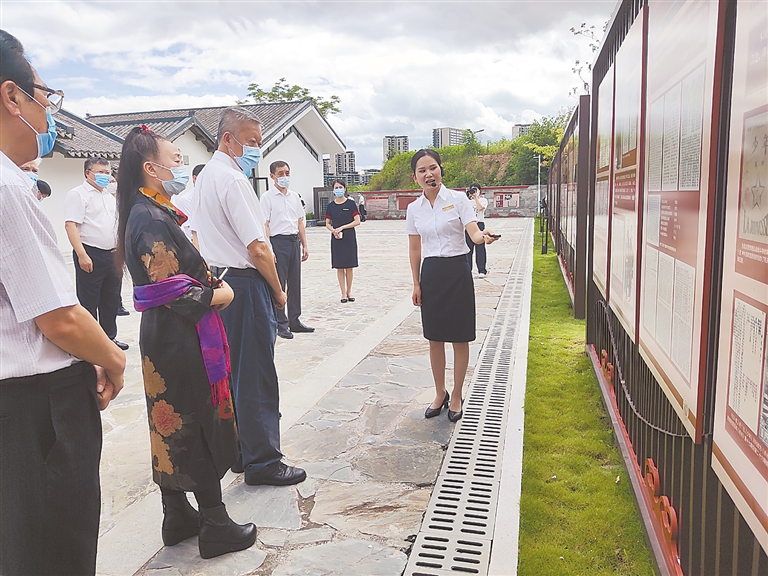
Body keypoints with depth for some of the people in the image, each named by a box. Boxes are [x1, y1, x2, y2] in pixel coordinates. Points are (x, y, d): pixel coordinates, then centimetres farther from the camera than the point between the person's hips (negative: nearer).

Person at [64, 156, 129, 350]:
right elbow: (70, 225, -15)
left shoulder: (110, 196, 19)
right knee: (88, 301, 0)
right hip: (90, 255, -7)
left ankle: (109, 337, 24)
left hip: (112, 254, 8)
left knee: (112, 299, 13)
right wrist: (82, 255, -23)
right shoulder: (78, 194, -5)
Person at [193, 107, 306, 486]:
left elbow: (199, 234, 22)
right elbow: (258, 248, -20)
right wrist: (278, 290, -8)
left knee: (231, 371, 17)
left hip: (216, 280, 10)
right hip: (245, 284, -10)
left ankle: (238, 450, 30)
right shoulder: (232, 179, -16)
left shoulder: (204, 177, 16)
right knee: (256, 376, -3)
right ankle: (262, 462, 8)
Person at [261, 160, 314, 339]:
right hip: (278, 242, -6)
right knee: (278, 285, -1)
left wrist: (304, 245, 13)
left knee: (295, 283, 11)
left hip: (294, 241, 6)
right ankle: (281, 324, 9)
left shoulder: (295, 196, 13)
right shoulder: (267, 197, -4)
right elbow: (265, 225, -9)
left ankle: (294, 321, 22)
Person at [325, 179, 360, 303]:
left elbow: (357, 221, -6)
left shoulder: (351, 203, -2)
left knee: (349, 267, 2)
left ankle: (349, 292, 16)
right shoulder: (330, 206, 5)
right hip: (336, 239, 2)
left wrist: (342, 227, -14)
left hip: (349, 238, -2)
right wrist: (333, 230, -11)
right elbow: (327, 223, 9)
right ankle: (343, 293, 10)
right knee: (339, 267, 3)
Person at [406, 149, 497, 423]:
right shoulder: (414, 208, 5)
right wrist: (416, 284, 7)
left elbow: (473, 232, -17)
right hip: (430, 274, 3)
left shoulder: (458, 199, -6)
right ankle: (440, 394, 29)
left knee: (460, 338, 5)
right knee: (434, 339, 11)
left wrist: (483, 236, -40)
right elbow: (414, 249, 9)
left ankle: (456, 397, 23)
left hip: (457, 271, -3)